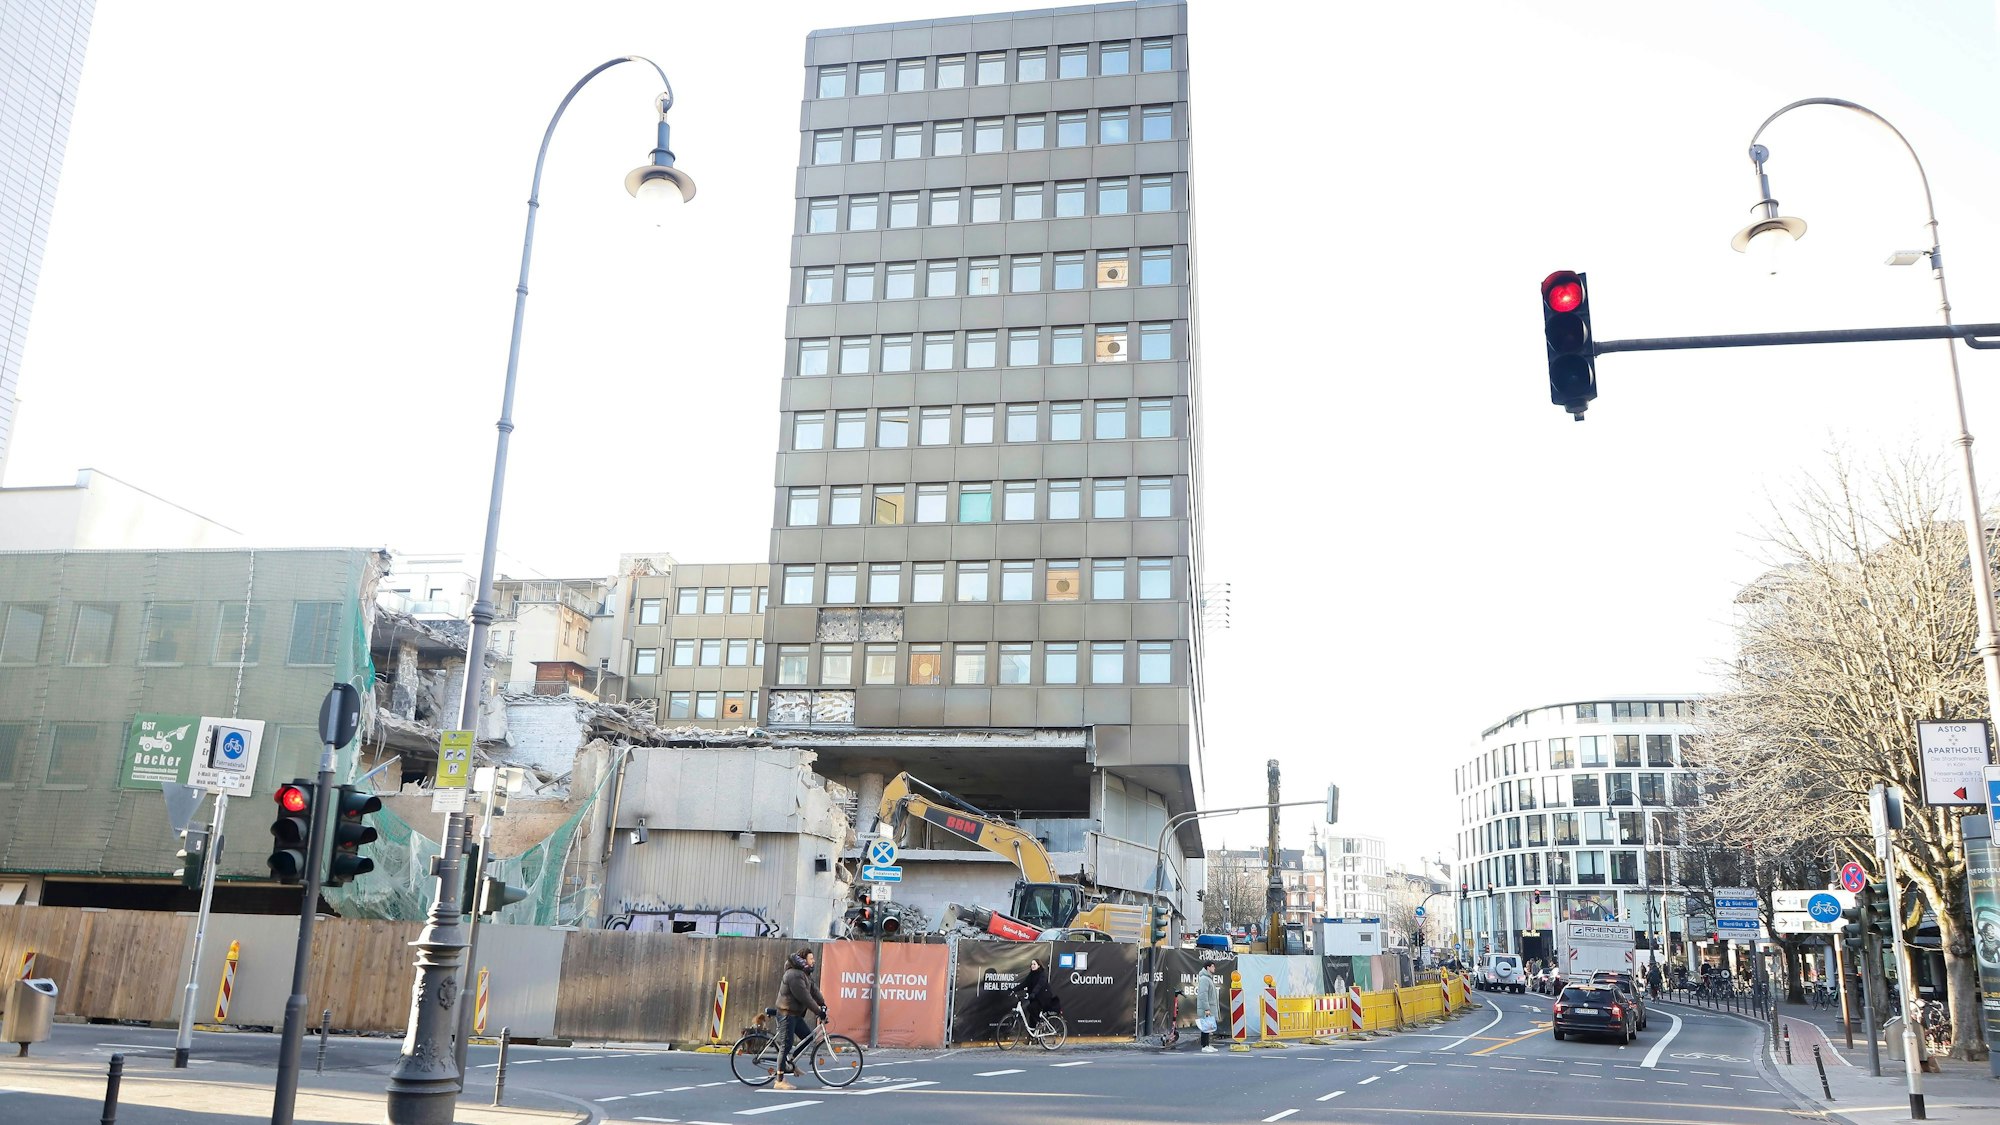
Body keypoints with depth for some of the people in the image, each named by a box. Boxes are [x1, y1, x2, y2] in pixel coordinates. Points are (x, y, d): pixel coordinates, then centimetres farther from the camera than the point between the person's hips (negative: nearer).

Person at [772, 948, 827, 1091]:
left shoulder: (804, 974, 12)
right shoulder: (794, 975, -22)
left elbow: (814, 990, 9)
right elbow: (805, 997, -24)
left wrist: (823, 1005, -3)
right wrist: (819, 1012, -21)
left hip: (795, 1014, 10)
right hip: (787, 1014, -10)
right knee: (786, 1046, -7)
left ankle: (790, 1063, 23)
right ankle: (779, 1082, -3)